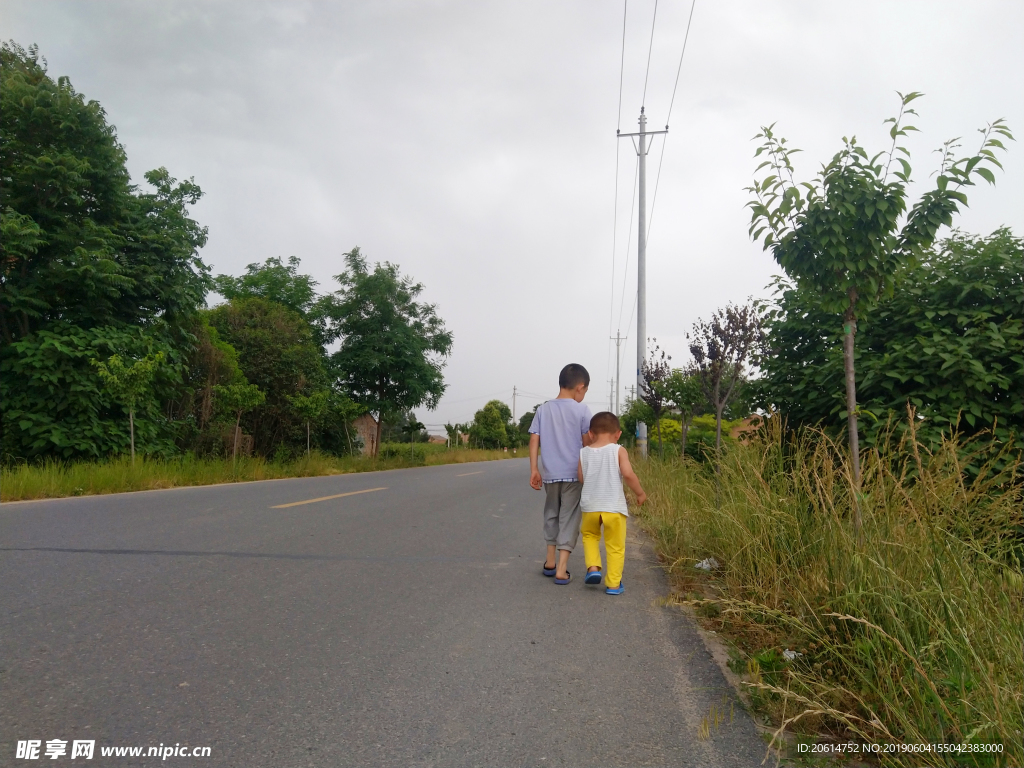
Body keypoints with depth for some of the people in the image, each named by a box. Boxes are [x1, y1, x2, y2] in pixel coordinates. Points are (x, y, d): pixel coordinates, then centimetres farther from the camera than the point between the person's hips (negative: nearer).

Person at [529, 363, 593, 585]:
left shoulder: (543, 409, 4)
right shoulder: (581, 410, -5)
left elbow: (534, 440, 0)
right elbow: (587, 443, -4)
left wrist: (534, 470, 2)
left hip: (549, 473, 3)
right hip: (574, 473, -3)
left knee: (551, 514, 20)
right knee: (569, 519, 3)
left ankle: (550, 562, 28)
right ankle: (561, 569, 0)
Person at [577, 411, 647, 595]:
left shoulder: (583, 453, 3)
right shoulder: (619, 450, -5)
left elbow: (581, 478, 7)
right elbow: (628, 474, -15)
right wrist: (640, 493, -1)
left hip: (590, 506, 2)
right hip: (614, 507, -2)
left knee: (589, 535, 28)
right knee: (616, 546, 12)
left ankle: (593, 567, 13)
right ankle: (613, 584, 16)